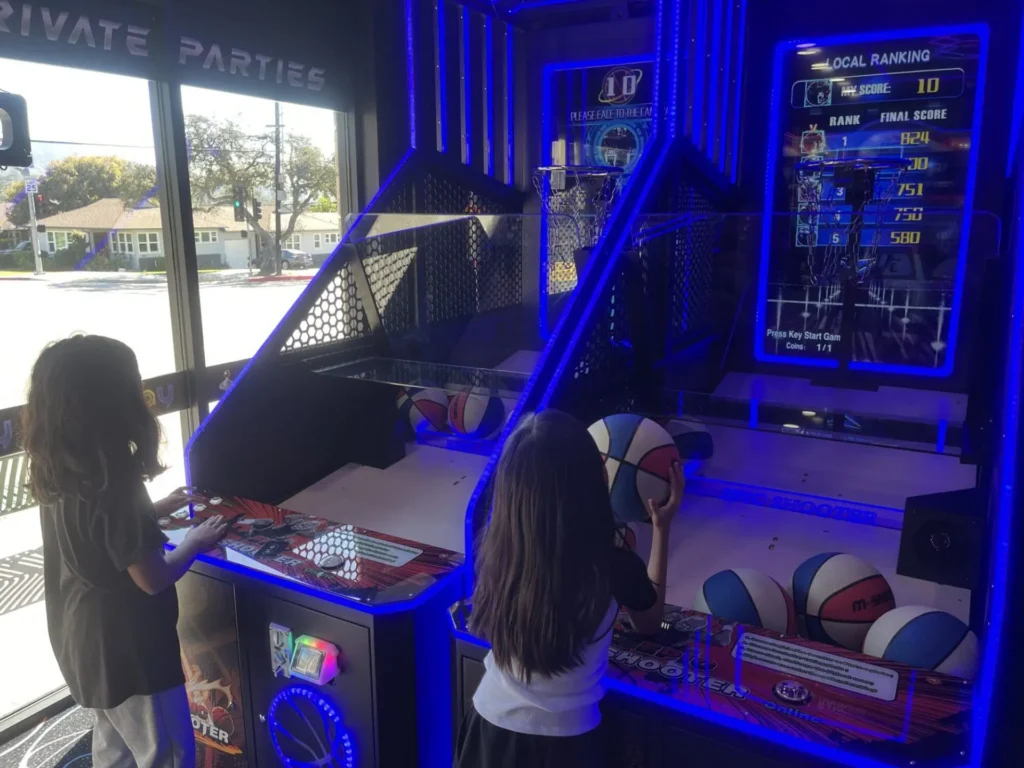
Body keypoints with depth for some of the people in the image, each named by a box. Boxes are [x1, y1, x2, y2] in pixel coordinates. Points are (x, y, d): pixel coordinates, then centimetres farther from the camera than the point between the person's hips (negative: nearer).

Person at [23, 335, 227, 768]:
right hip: (127, 650, -8)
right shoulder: (112, 486, -30)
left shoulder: (59, 476, -5)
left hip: (84, 643, 8)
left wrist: (158, 510, 9)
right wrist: (197, 543, -8)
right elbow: (153, 579, -24)